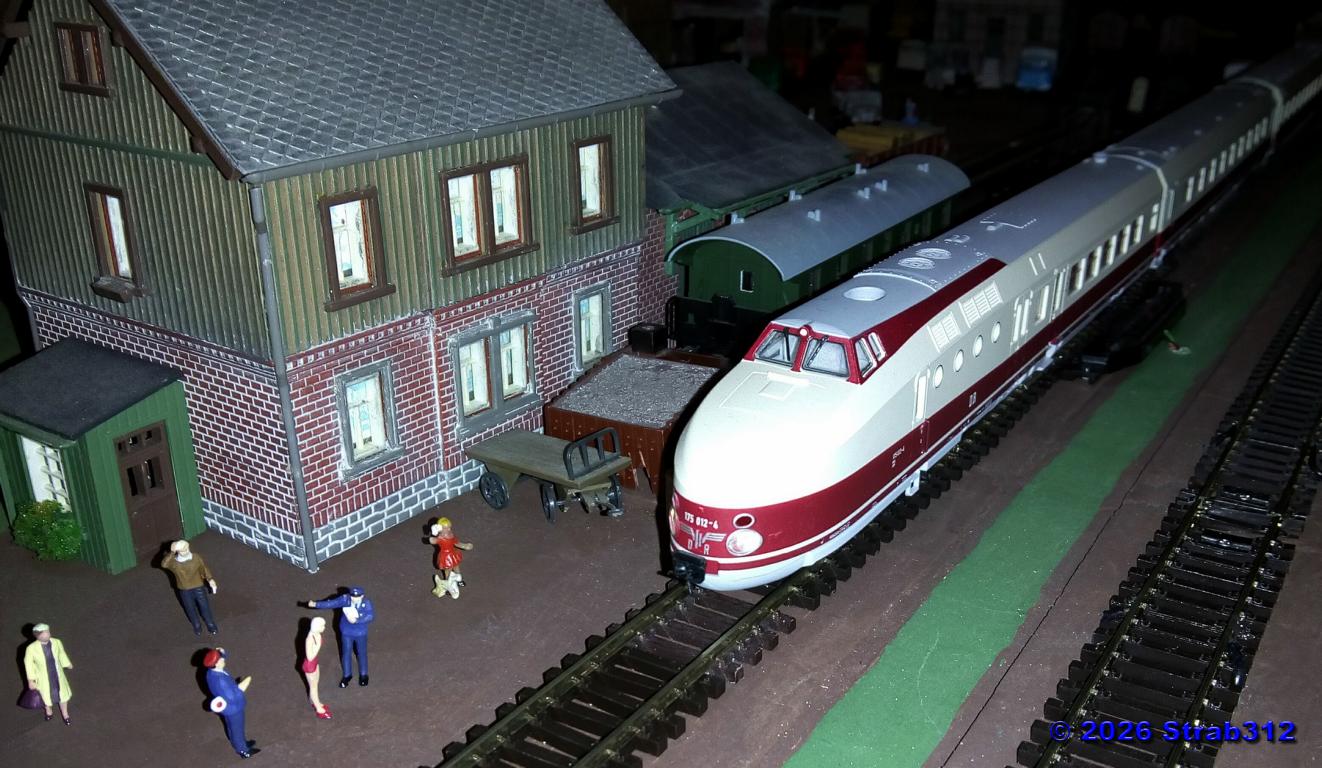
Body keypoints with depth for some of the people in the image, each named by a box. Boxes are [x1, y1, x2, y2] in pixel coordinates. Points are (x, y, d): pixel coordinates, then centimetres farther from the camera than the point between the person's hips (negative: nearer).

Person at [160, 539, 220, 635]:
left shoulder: (196, 558, -16)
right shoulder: (174, 562, -18)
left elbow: (204, 568, -3)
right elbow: (164, 564, -38)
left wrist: (210, 579, -12)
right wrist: (172, 553, -46)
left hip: (198, 587, 0)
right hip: (184, 591, 0)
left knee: (205, 607, 14)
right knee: (191, 609, 19)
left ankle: (210, 624, 40)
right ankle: (196, 626, 46)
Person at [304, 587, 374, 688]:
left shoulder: (366, 603, -25)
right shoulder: (345, 599, -21)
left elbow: (371, 616, -34)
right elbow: (331, 603, -25)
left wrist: (357, 620, -44)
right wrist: (316, 604, -35)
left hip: (360, 633, -1)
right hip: (347, 632, 2)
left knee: (361, 653, 17)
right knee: (346, 653, 15)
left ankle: (363, 675, 41)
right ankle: (347, 675, 39)